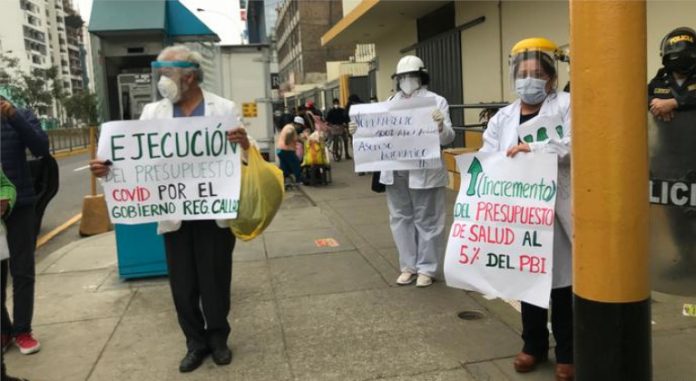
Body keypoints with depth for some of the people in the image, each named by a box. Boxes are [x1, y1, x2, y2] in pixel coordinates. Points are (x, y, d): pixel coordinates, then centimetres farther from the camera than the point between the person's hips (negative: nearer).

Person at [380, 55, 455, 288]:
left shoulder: (436, 101, -1)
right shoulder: (390, 103, 11)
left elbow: (447, 138, -7)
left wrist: (441, 127, -28)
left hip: (425, 172, -4)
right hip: (395, 172, 5)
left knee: (426, 221, 5)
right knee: (401, 219, 12)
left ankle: (426, 268, 17)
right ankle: (408, 266, 25)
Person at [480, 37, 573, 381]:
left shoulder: (566, 105, 1)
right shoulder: (503, 117, 12)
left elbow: (573, 144, -16)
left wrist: (534, 148, -27)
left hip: (557, 207, -4)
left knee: (561, 279, 3)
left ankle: (566, 352, 20)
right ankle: (534, 344, 30)